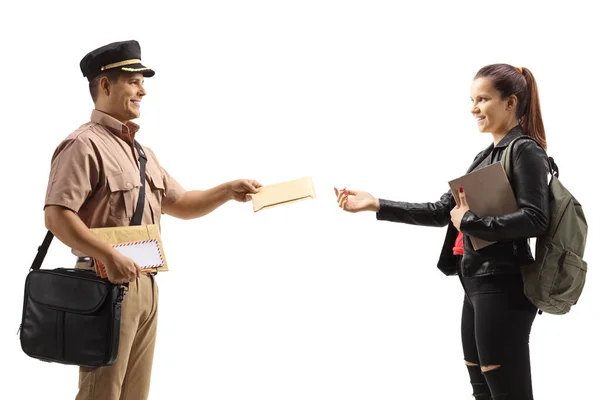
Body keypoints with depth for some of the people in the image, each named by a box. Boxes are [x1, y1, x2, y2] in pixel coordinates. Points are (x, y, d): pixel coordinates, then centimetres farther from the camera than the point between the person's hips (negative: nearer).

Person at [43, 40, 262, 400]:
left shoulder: (141, 151, 17)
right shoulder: (85, 145, -11)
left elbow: (180, 204, 22)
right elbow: (56, 216, -21)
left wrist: (227, 191, 7)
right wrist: (110, 256, -28)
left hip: (145, 284, 9)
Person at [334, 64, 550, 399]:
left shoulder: (526, 151, -8)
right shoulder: (485, 156, 17)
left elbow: (535, 220, -20)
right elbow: (443, 211, 15)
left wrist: (469, 221, -15)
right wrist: (375, 204, 9)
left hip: (504, 287, -9)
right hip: (478, 284, 9)